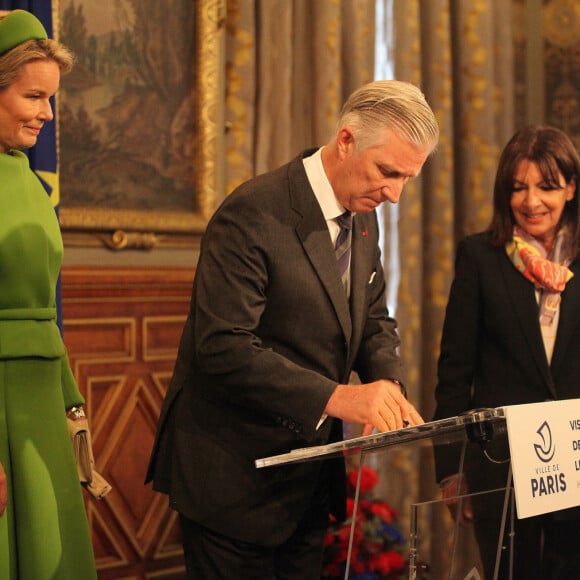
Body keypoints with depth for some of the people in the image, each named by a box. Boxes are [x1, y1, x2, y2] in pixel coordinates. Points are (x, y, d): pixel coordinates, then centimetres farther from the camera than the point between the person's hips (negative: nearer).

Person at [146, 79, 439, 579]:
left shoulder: (363, 218, 6)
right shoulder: (253, 215, -21)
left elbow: (375, 319, 15)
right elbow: (223, 346, -27)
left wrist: (388, 386, -7)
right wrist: (335, 397, -32)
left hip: (312, 475, 8)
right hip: (236, 477, -8)